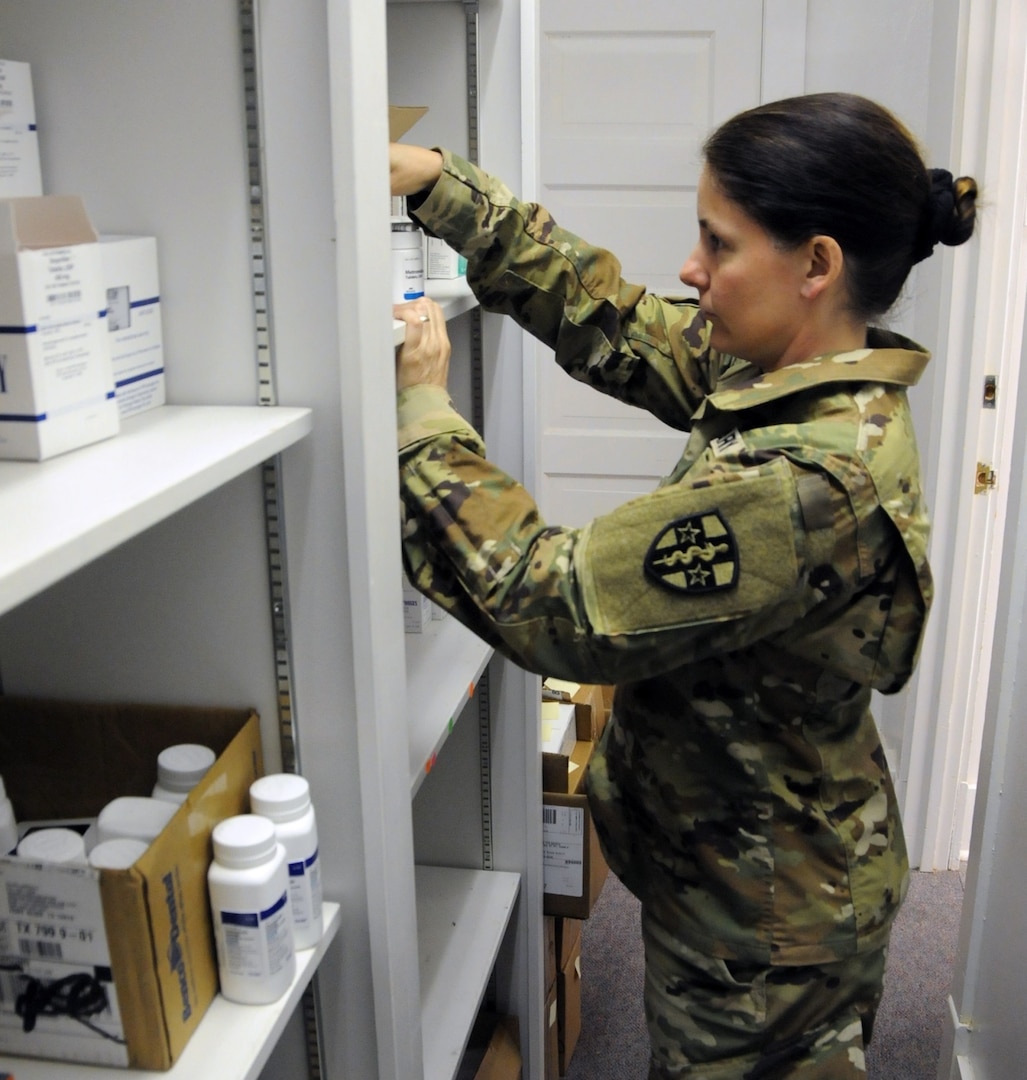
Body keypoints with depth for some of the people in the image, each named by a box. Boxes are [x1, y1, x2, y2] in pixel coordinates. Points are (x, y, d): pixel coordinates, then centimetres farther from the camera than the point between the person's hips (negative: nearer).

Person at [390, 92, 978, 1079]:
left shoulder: (804, 485, -36)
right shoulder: (797, 377, -6)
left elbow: (552, 603, -30)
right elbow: (609, 314, 0)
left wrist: (422, 409, -20)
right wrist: (436, 181, -4)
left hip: (763, 918, -8)